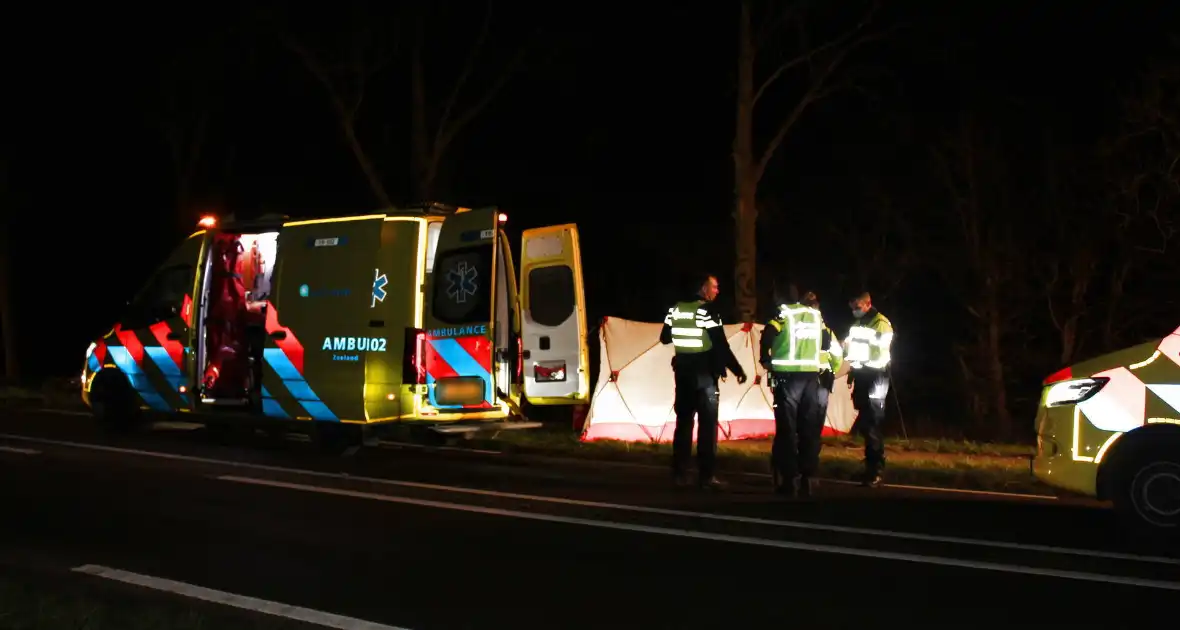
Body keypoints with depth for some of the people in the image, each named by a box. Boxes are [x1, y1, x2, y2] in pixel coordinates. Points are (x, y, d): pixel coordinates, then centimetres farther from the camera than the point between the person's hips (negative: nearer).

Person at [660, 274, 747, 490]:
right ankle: (706, 476, -6)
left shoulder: (676, 309, 6)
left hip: (683, 371, 6)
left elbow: (665, 338, 15)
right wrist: (737, 369, -10)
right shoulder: (708, 310, -13)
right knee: (708, 423, -3)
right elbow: (721, 345, -17)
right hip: (704, 373, -6)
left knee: (683, 421, 11)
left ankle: (679, 473, 12)